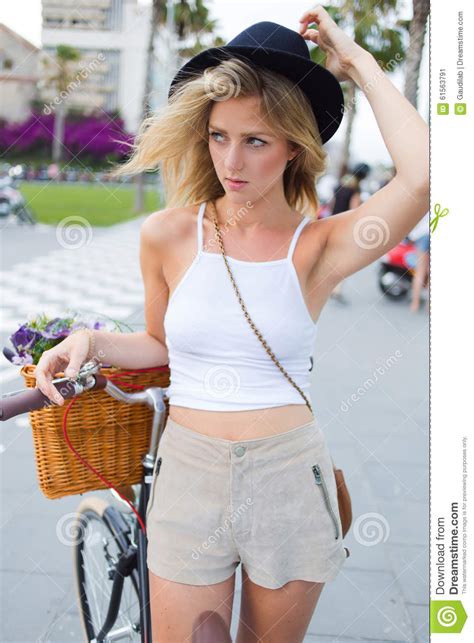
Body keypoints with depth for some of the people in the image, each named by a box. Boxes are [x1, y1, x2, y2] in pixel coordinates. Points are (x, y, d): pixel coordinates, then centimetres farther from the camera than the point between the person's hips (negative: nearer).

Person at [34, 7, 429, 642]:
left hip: (290, 476, 0)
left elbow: (422, 177, -26)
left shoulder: (317, 246, -8)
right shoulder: (168, 235, -3)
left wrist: (357, 62, -15)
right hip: (190, 472, 1)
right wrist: (89, 341, -5)